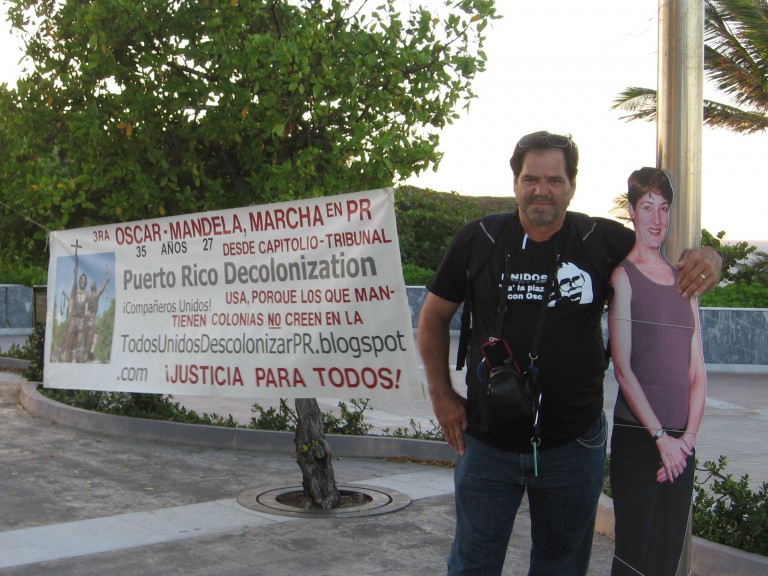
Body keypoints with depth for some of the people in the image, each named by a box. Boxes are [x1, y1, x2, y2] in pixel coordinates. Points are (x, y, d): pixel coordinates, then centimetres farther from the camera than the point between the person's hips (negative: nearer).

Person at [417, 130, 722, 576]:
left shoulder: (604, 241, -5)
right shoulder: (478, 241, -4)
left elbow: (677, 261, 6)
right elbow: (434, 318, 8)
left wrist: (706, 259, -18)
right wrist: (442, 396, 2)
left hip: (573, 446, 0)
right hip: (488, 443, 0)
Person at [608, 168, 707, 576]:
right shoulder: (623, 275, -3)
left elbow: (697, 371, 10)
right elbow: (623, 368, -9)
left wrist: (687, 438, -3)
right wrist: (661, 437, -12)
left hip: (680, 443, 5)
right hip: (636, 436, -5)